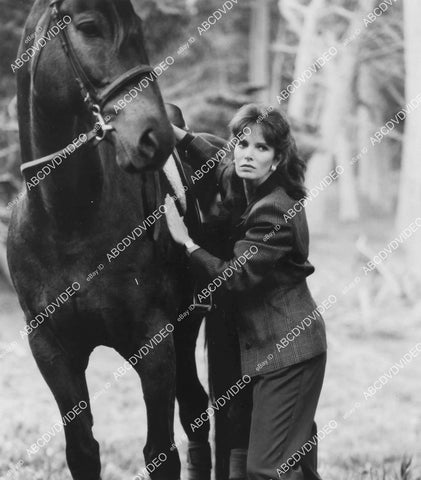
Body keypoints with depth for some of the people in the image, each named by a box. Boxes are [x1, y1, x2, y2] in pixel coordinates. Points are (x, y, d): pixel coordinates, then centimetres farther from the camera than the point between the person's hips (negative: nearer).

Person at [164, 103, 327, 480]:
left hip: (285, 351, -10)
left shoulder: (275, 212, -21)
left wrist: (187, 243, -18)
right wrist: (182, 137, 19)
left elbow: (234, 278, -23)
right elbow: (221, 167, 30)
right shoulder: (243, 186, 6)